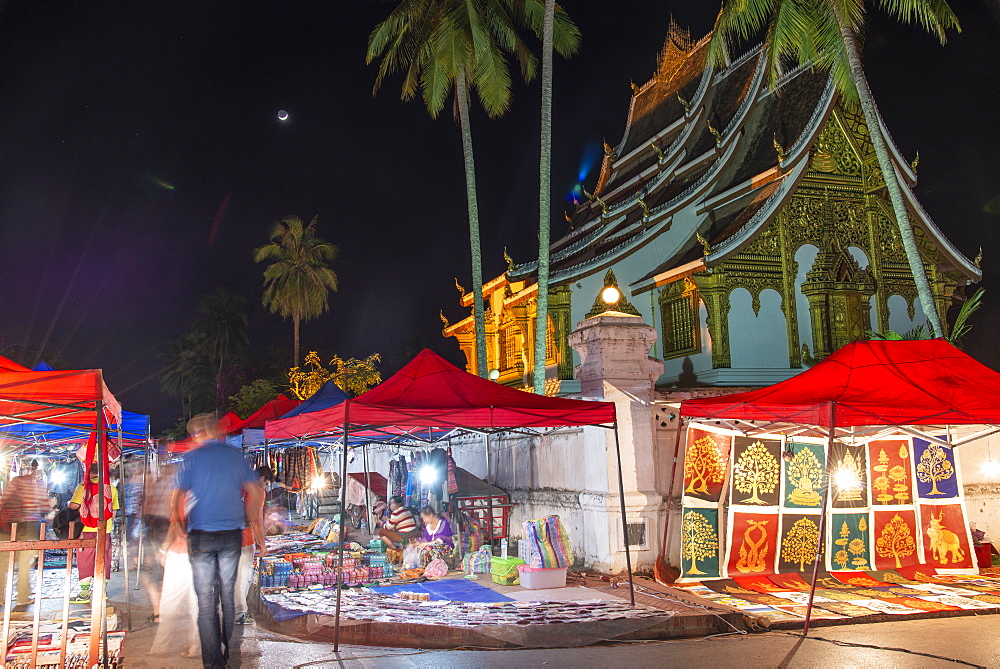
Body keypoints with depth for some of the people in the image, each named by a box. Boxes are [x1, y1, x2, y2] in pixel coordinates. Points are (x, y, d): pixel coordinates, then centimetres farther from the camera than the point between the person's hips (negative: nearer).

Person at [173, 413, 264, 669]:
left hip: (201, 536, -3)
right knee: (228, 595, 15)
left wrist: (178, 524, 9)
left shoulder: (192, 458, -4)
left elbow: (177, 499, -8)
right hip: (232, 535, 3)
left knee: (206, 600, 3)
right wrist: (252, 521, 20)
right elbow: (256, 493, 5)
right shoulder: (235, 455, 4)